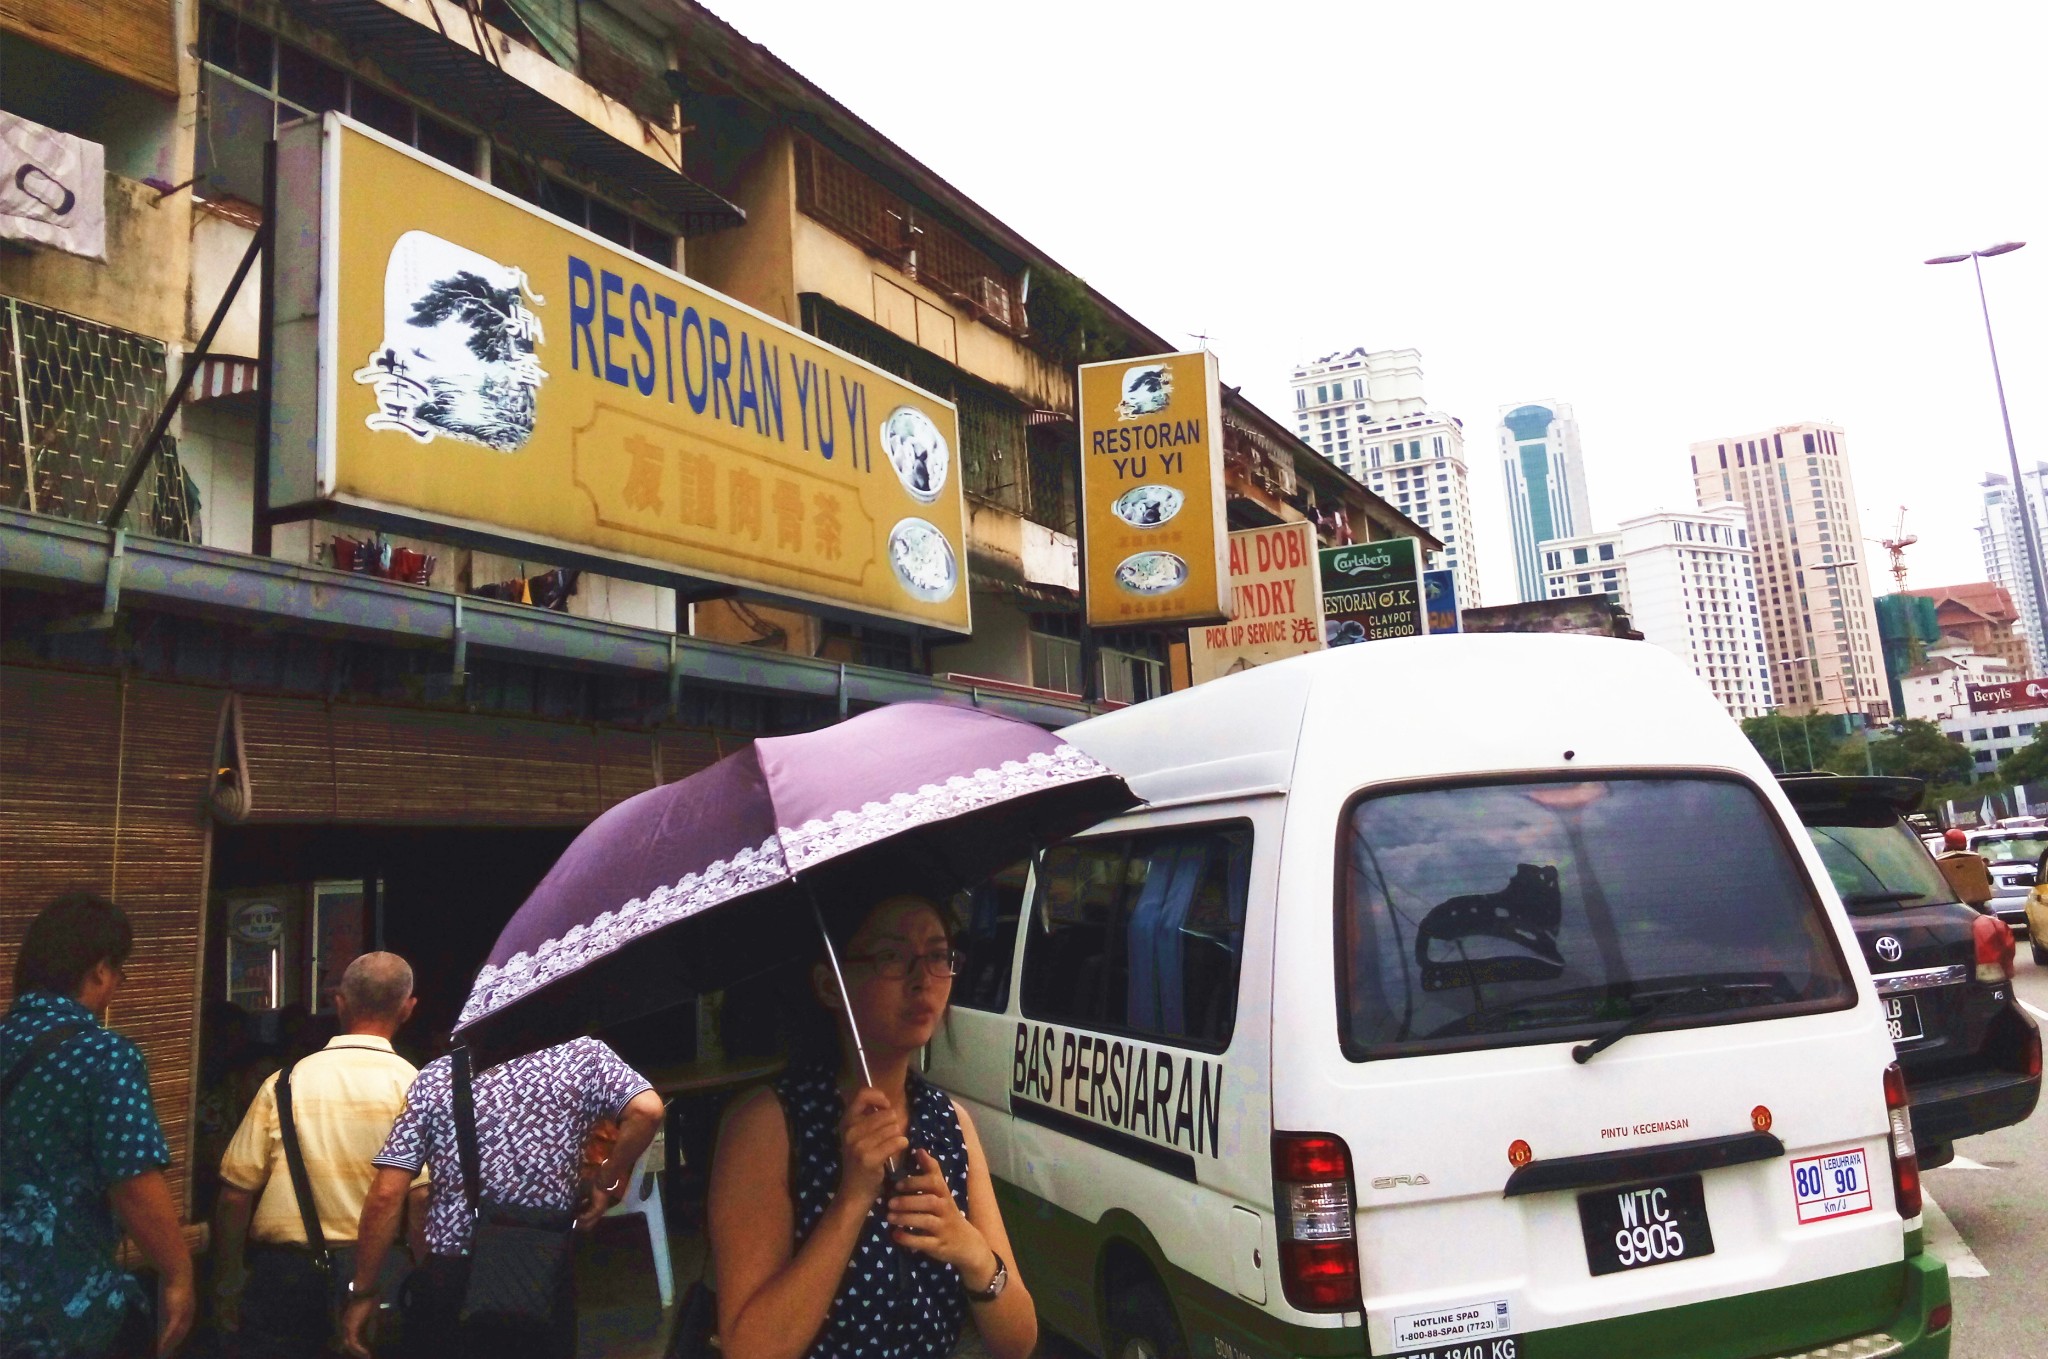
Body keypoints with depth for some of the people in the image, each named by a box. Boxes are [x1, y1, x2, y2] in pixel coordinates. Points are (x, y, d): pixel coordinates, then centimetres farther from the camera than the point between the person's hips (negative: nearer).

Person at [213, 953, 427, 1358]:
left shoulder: (283, 1084, 0)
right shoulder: (412, 1086, -8)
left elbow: (235, 1194, 2)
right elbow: (424, 1200, -15)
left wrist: (228, 1284, 14)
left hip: (280, 1273, 1)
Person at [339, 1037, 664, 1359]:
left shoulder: (435, 1077, 1)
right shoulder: (582, 1054, -2)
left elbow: (386, 1195, -4)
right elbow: (647, 1109, -18)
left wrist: (362, 1292, 5)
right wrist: (608, 1182, -2)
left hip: (449, 1282, 1)